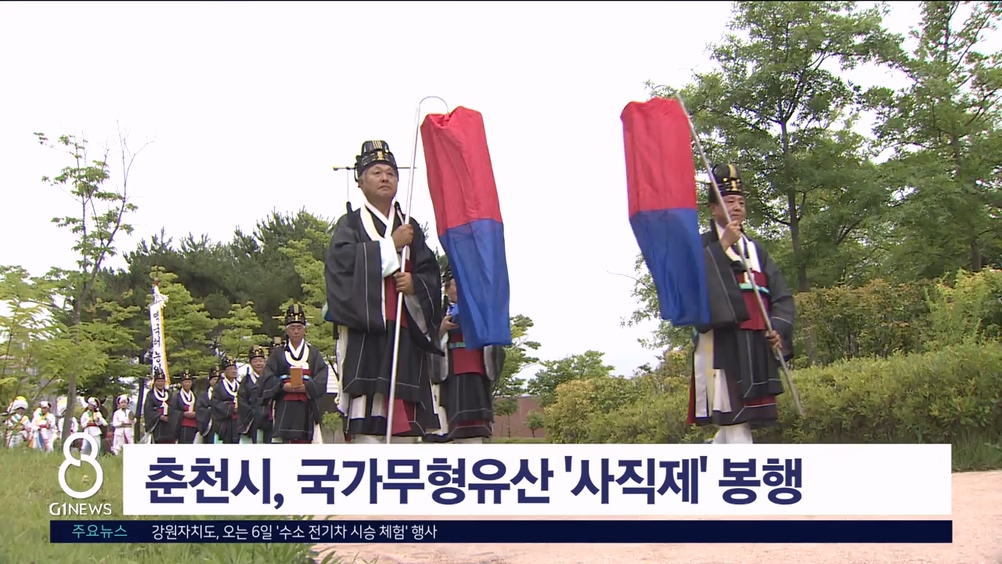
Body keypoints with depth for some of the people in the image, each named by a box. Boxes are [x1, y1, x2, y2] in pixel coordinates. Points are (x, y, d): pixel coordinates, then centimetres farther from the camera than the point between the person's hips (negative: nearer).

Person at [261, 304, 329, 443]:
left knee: (304, 440, -4)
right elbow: (268, 377, 3)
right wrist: (283, 386, -15)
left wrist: (307, 387, -16)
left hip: (307, 406, 0)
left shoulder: (314, 353, 13)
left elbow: (321, 377, 1)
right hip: (284, 407, 0)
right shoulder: (278, 354, 13)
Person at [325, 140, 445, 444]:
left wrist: (415, 283, -10)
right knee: (367, 424, -12)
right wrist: (391, 245, -5)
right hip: (366, 331, -4)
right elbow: (342, 259, -10)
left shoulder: (411, 227, 20)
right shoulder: (350, 224, 10)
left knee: (405, 424, 0)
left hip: (406, 333, 4)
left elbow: (431, 273, 12)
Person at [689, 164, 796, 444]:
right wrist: (722, 246, -16)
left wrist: (779, 329, -2)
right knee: (733, 417, -10)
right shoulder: (702, 247, 4)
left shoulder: (755, 249, 21)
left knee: (740, 419, 10)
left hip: (757, 347, 6)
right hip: (722, 344, -6)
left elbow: (782, 295, 16)